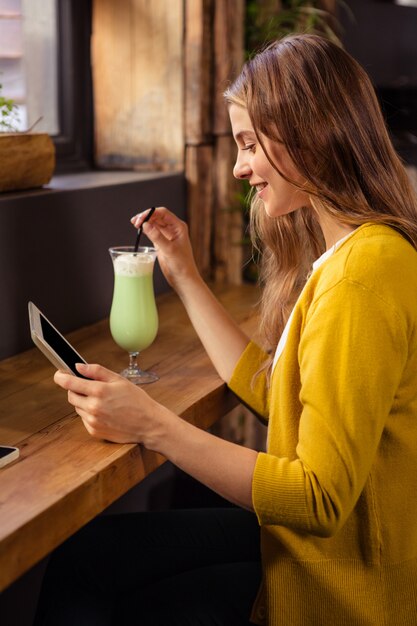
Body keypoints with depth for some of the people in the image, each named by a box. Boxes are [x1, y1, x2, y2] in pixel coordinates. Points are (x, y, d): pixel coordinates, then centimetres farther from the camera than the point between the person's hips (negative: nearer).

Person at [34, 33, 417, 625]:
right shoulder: (341, 250, 5)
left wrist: (154, 425, -24)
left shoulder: (364, 270, -26)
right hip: (307, 532, 8)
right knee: (83, 559, 6)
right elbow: (270, 388, 9)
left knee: (85, 572, 1)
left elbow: (321, 498, -26)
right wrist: (184, 276, 12)